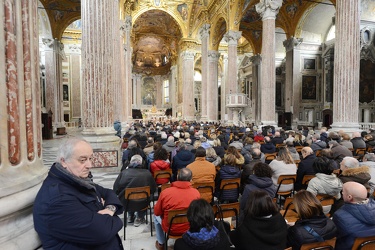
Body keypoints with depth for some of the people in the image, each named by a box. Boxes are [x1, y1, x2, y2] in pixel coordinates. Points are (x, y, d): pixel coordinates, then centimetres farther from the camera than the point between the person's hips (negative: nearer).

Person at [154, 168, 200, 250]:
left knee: (156, 216, 28)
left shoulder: (165, 192, -24)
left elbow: (157, 212, -7)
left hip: (170, 228, -2)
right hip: (189, 227, 2)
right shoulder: (196, 193, -19)